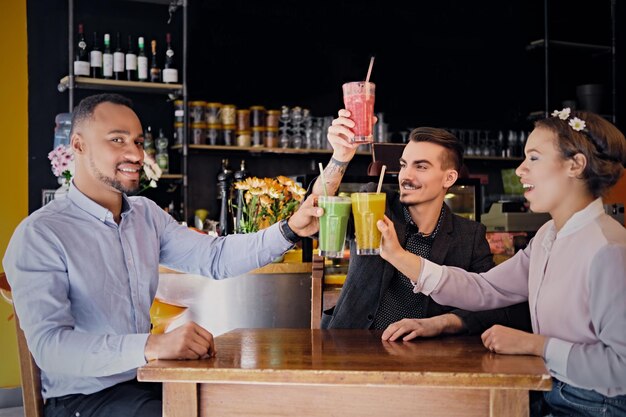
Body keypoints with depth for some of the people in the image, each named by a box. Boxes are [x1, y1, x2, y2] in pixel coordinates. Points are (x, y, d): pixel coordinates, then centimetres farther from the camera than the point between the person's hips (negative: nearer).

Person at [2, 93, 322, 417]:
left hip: (146, 380, 7)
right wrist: (152, 345, -38)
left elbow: (215, 257, 0)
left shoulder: (148, 215, 7)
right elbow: (48, 344, -25)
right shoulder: (39, 235, -16)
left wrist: (290, 230, -15)